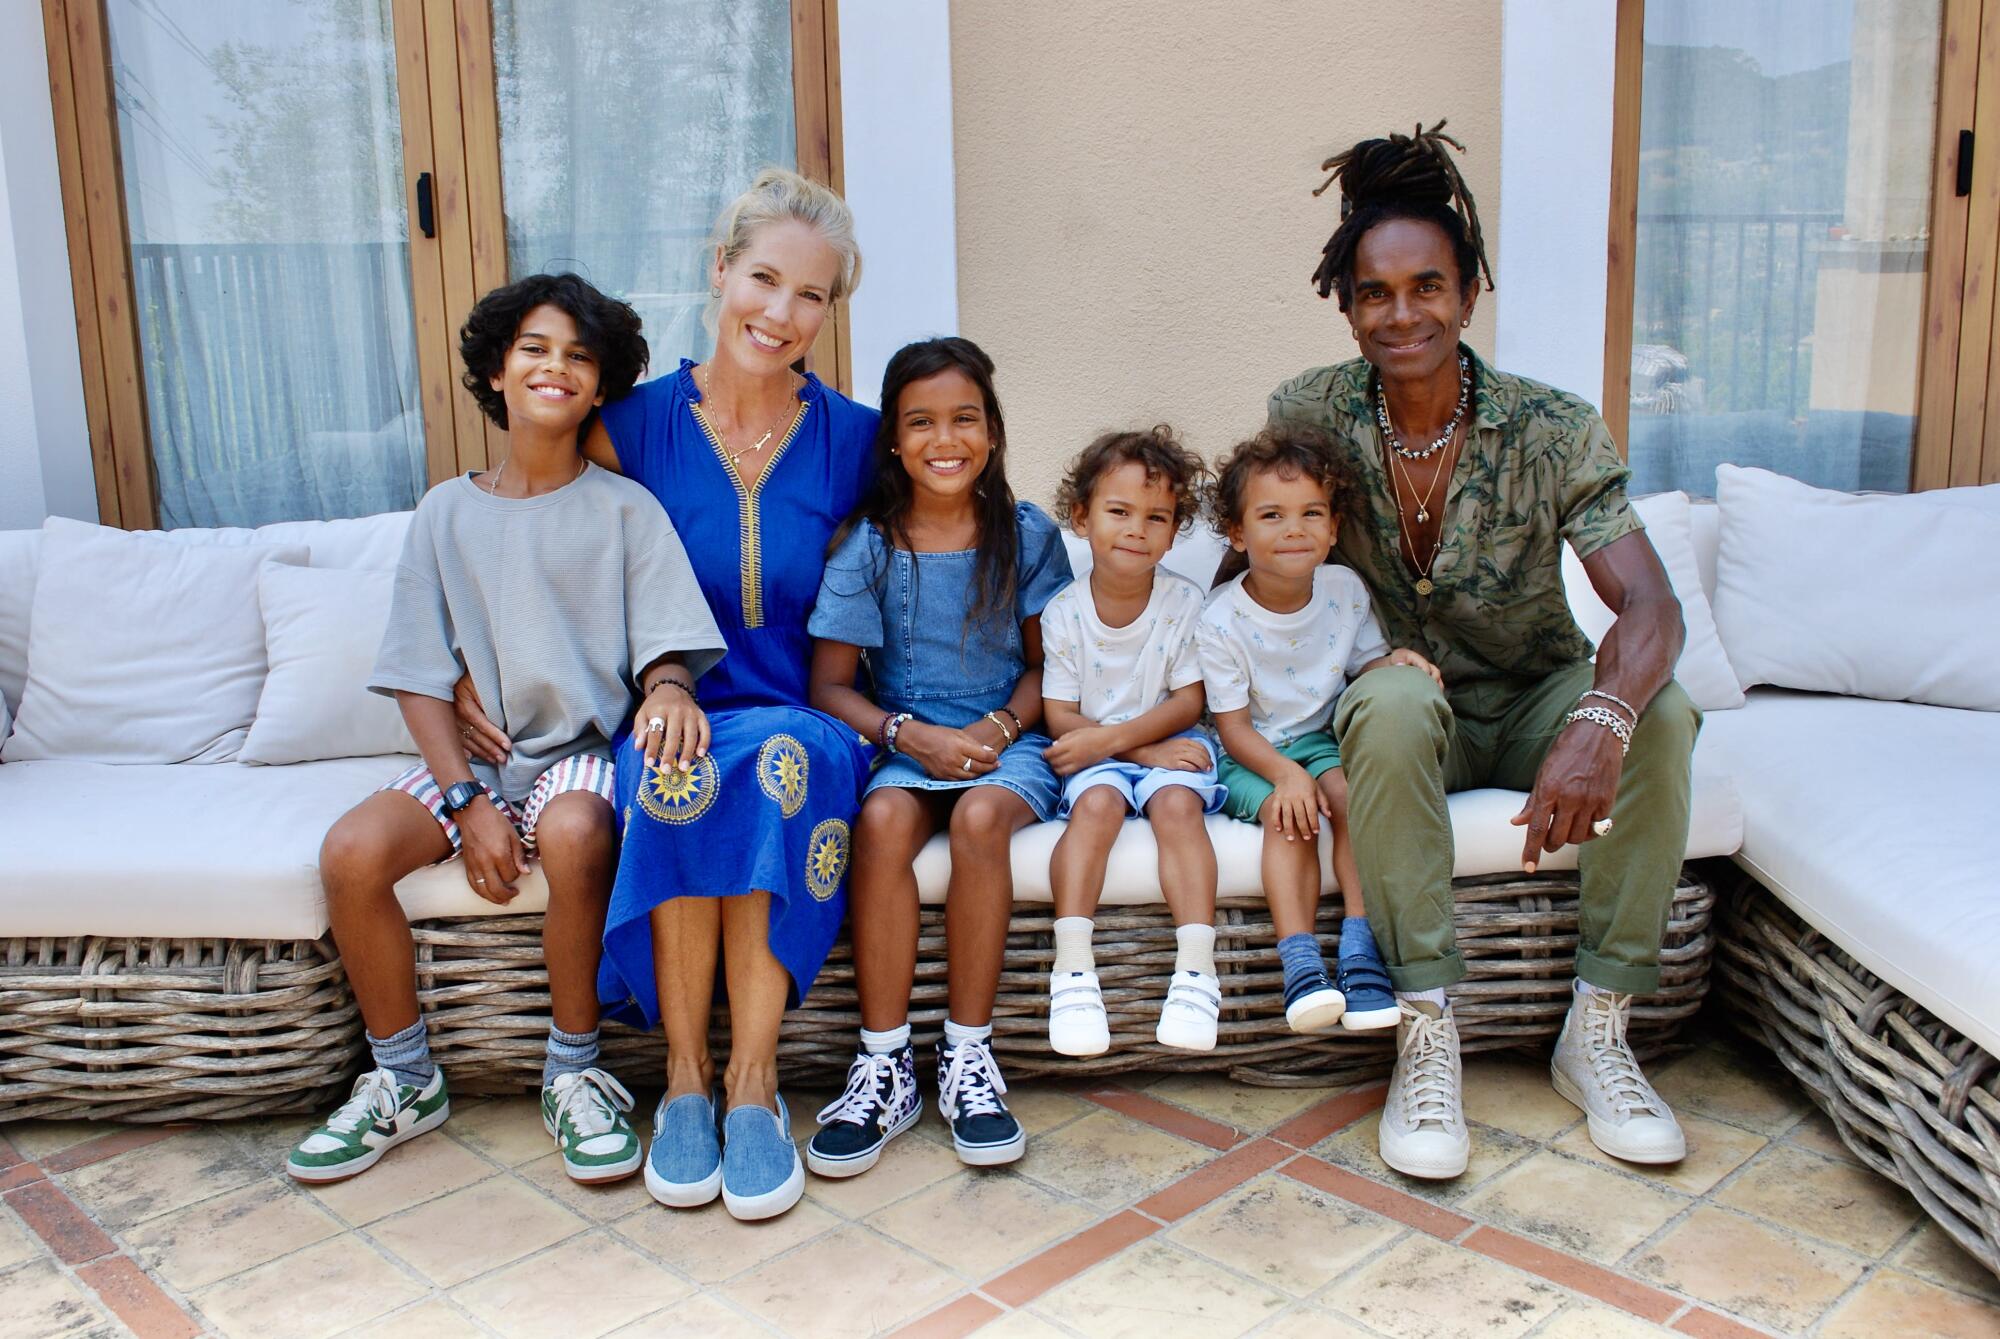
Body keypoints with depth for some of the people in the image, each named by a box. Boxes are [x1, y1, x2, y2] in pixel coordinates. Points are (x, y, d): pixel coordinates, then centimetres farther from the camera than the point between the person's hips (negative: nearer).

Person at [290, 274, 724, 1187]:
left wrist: (668, 688, -32)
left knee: (573, 833, -36)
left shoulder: (625, 510, 3)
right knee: (352, 853, -23)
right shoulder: (447, 513, 8)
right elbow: (420, 681, 3)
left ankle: (572, 1075, -14)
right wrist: (468, 801, -11)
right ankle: (406, 1081, 0)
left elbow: (666, 646, -5)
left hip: (587, 749, -3)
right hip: (475, 757, 3)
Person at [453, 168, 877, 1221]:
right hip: (669, 712, 0)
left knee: (785, 764, -35)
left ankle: (750, 1079, -26)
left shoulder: (851, 440, 5)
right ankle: (685, 1077, -20)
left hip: (799, 720, 0)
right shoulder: (640, 423, 3)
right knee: (679, 772, -35)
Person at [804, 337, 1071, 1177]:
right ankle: (885, 1064, -25)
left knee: (979, 816, -34)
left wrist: (1002, 726, -13)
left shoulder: (1027, 536, 4)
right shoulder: (867, 547, 2)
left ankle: (968, 1056, -21)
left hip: (1007, 741, 0)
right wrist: (910, 735, -17)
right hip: (902, 742, 0)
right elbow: (829, 684, 0)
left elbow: (1045, 664, 7)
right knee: (882, 818, -33)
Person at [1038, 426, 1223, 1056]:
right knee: (1097, 803, -30)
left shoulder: (1184, 603, -2)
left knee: (1177, 804, -30)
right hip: (1095, 754, 0)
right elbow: (1060, 716, -5)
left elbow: (1188, 702, -5)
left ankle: (1196, 970, -33)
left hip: (1170, 743, 0)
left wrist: (1114, 737, -19)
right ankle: (1073, 970, -32)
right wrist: (1148, 749, -16)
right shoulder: (1063, 613, -3)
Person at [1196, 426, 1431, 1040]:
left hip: (1324, 737, 3)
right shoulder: (1221, 620, -14)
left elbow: (1364, 666, 9)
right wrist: (1286, 774, -28)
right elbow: (1233, 725, -13)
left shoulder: (1345, 590, -2)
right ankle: (1300, 961, -34)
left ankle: (1360, 949, -28)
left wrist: (1391, 663, -16)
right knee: (1288, 818, -31)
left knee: (1352, 794, -28)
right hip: (1254, 754, -3)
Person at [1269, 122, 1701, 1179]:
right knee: (1394, 704, -36)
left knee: (1661, 713, -30)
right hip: (1411, 712, -1)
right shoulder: (1310, 414, -10)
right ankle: (1425, 1034, -30)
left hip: (1534, 703, 1)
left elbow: (1649, 605, -26)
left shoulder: (1551, 430, -15)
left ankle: (1597, 1033, -18)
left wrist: (1598, 724, -47)